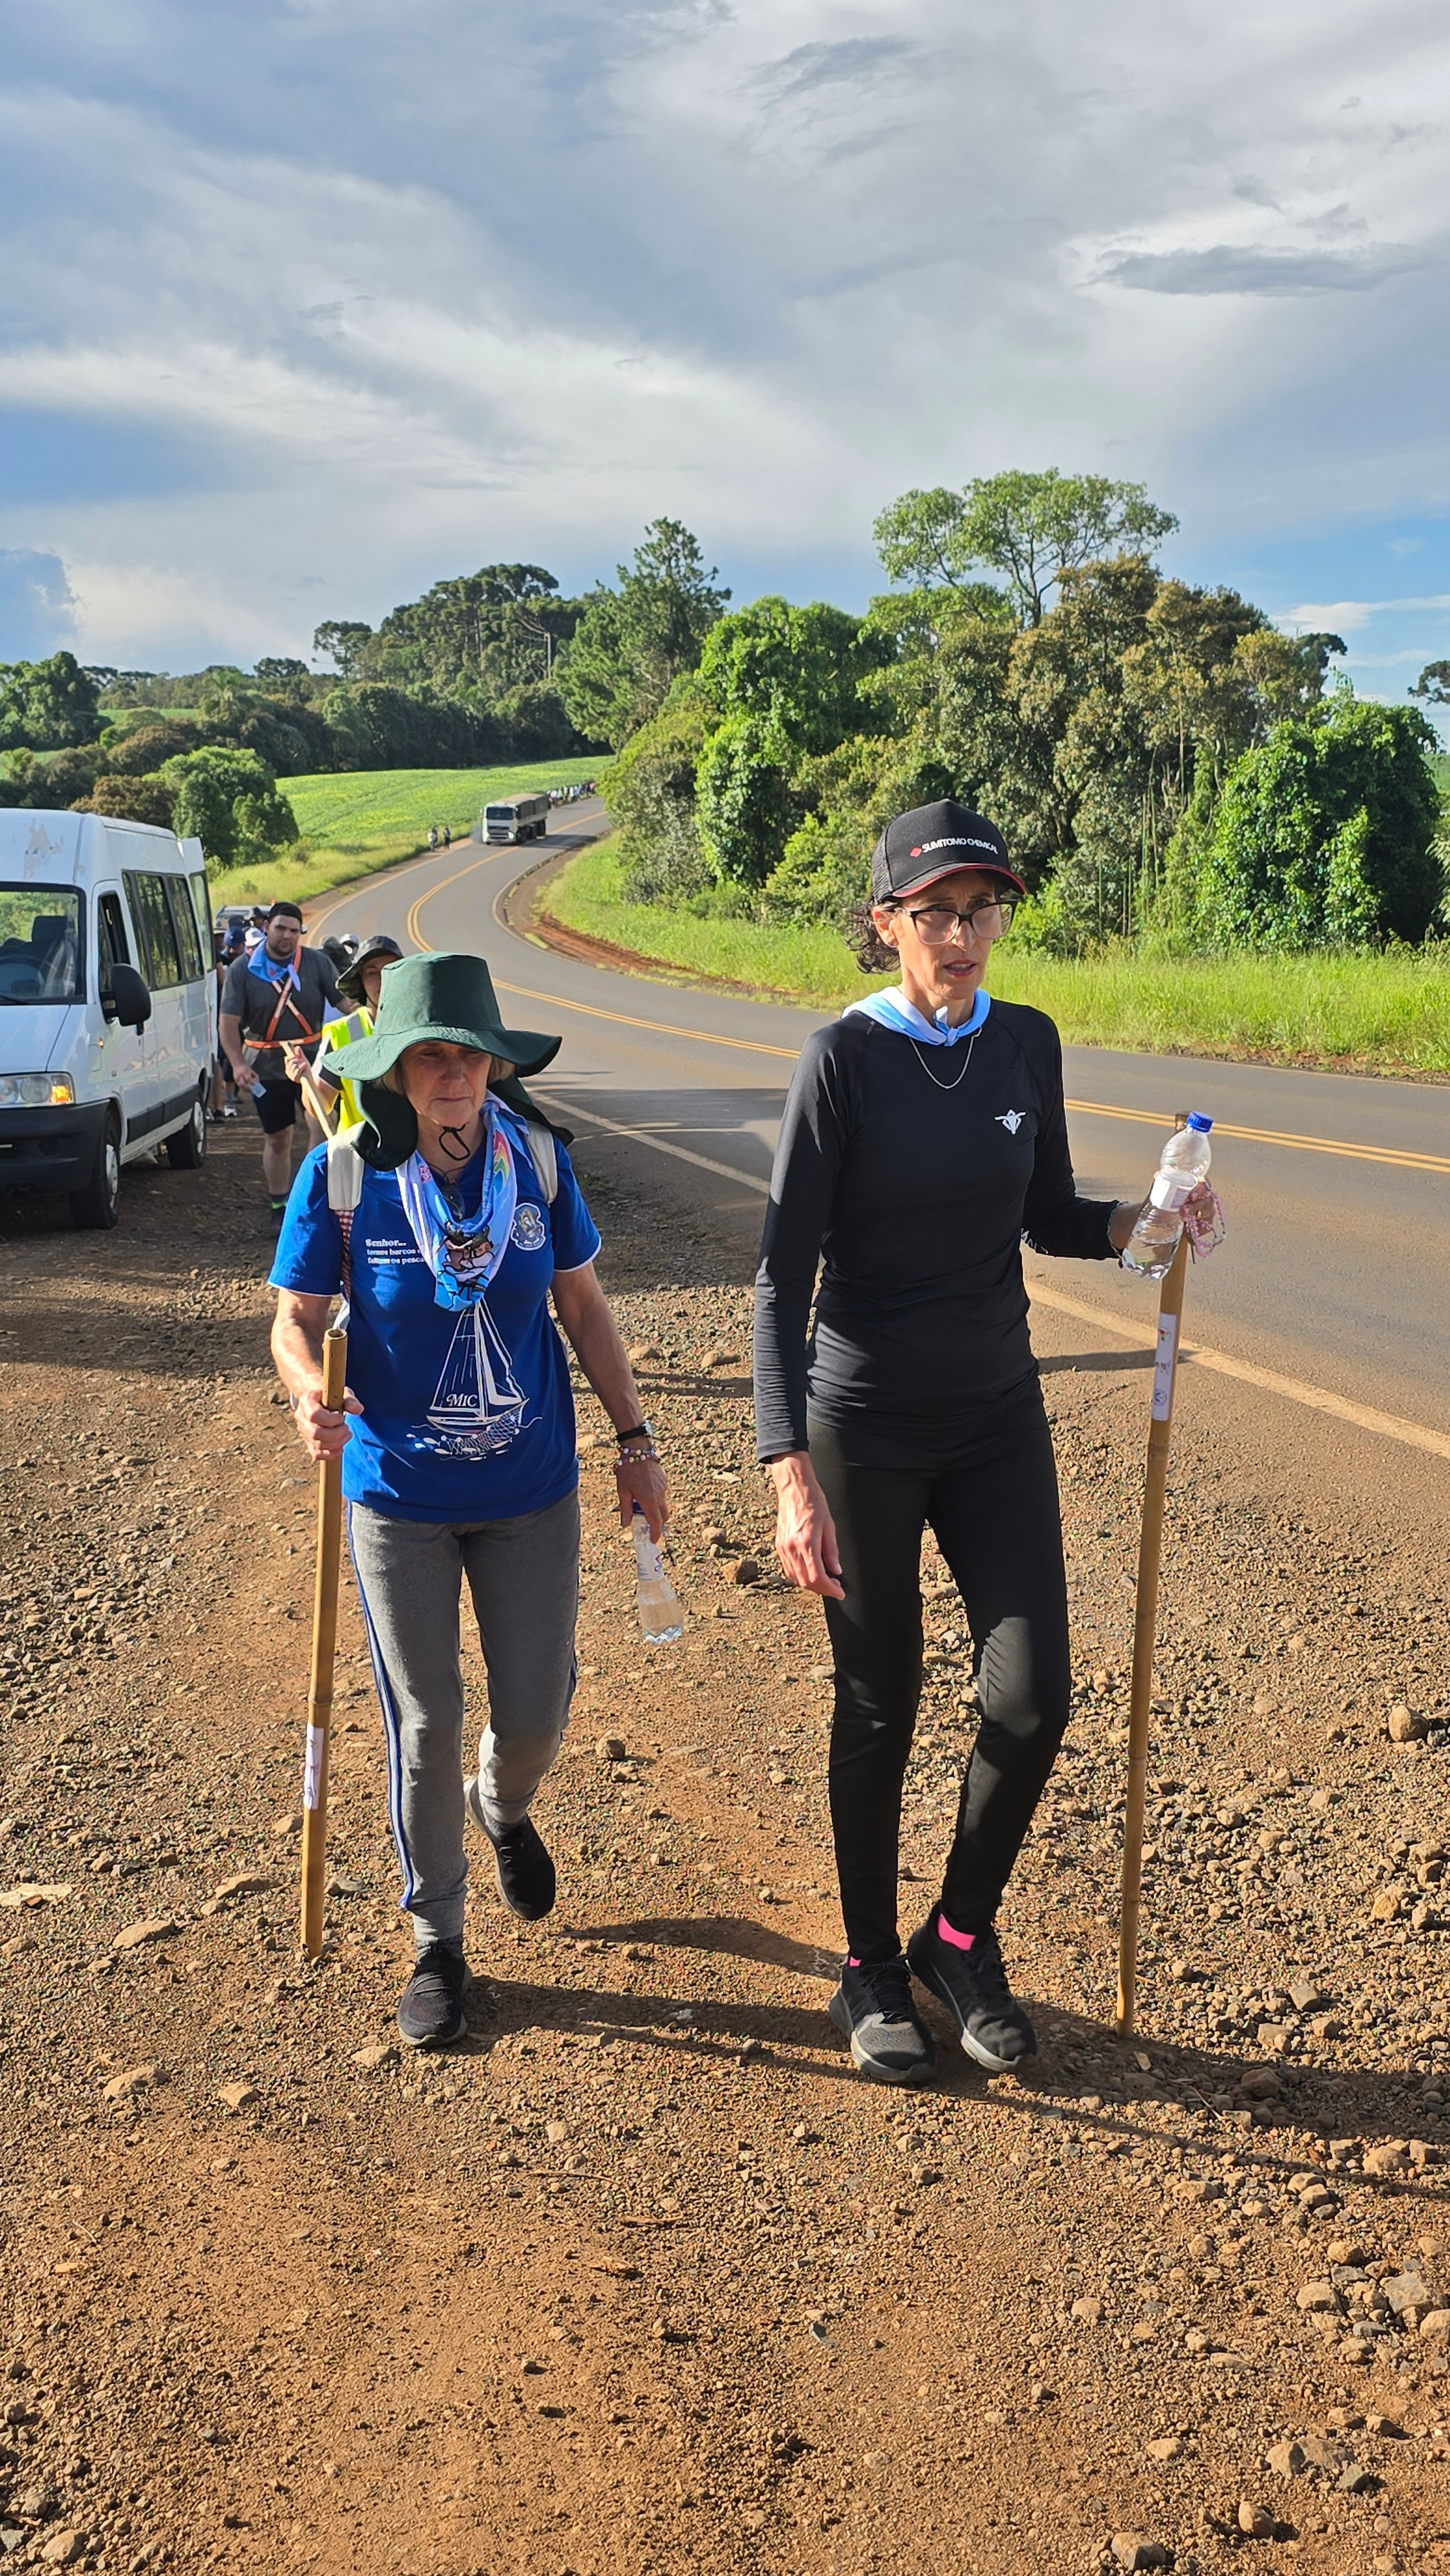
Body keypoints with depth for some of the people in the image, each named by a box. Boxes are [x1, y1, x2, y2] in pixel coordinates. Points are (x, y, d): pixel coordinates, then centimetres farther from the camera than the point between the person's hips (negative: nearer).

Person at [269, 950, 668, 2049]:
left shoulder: (539, 1163, -6)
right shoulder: (341, 1176, -13)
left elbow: (584, 1306, 4)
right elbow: (297, 1317, -7)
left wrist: (635, 1439, 4)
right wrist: (310, 1393, -29)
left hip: (530, 1491, 2)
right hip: (399, 1495, -2)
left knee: (537, 1714, 8)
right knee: (425, 1728, 5)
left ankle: (503, 1808, 46)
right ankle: (437, 1942, 27)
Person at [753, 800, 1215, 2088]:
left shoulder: (1027, 1042, 0)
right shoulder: (845, 1056, -13)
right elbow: (783, 1277, -16)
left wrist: (1128, 1224, -11)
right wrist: (792, 1474, -23)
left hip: (999, 1416, 4)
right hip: (866, 1425, -4)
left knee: (1032, 1701, -2)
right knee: (880, 1709, 8)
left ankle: (963, 1939, 24)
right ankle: (872, 1970, 29)